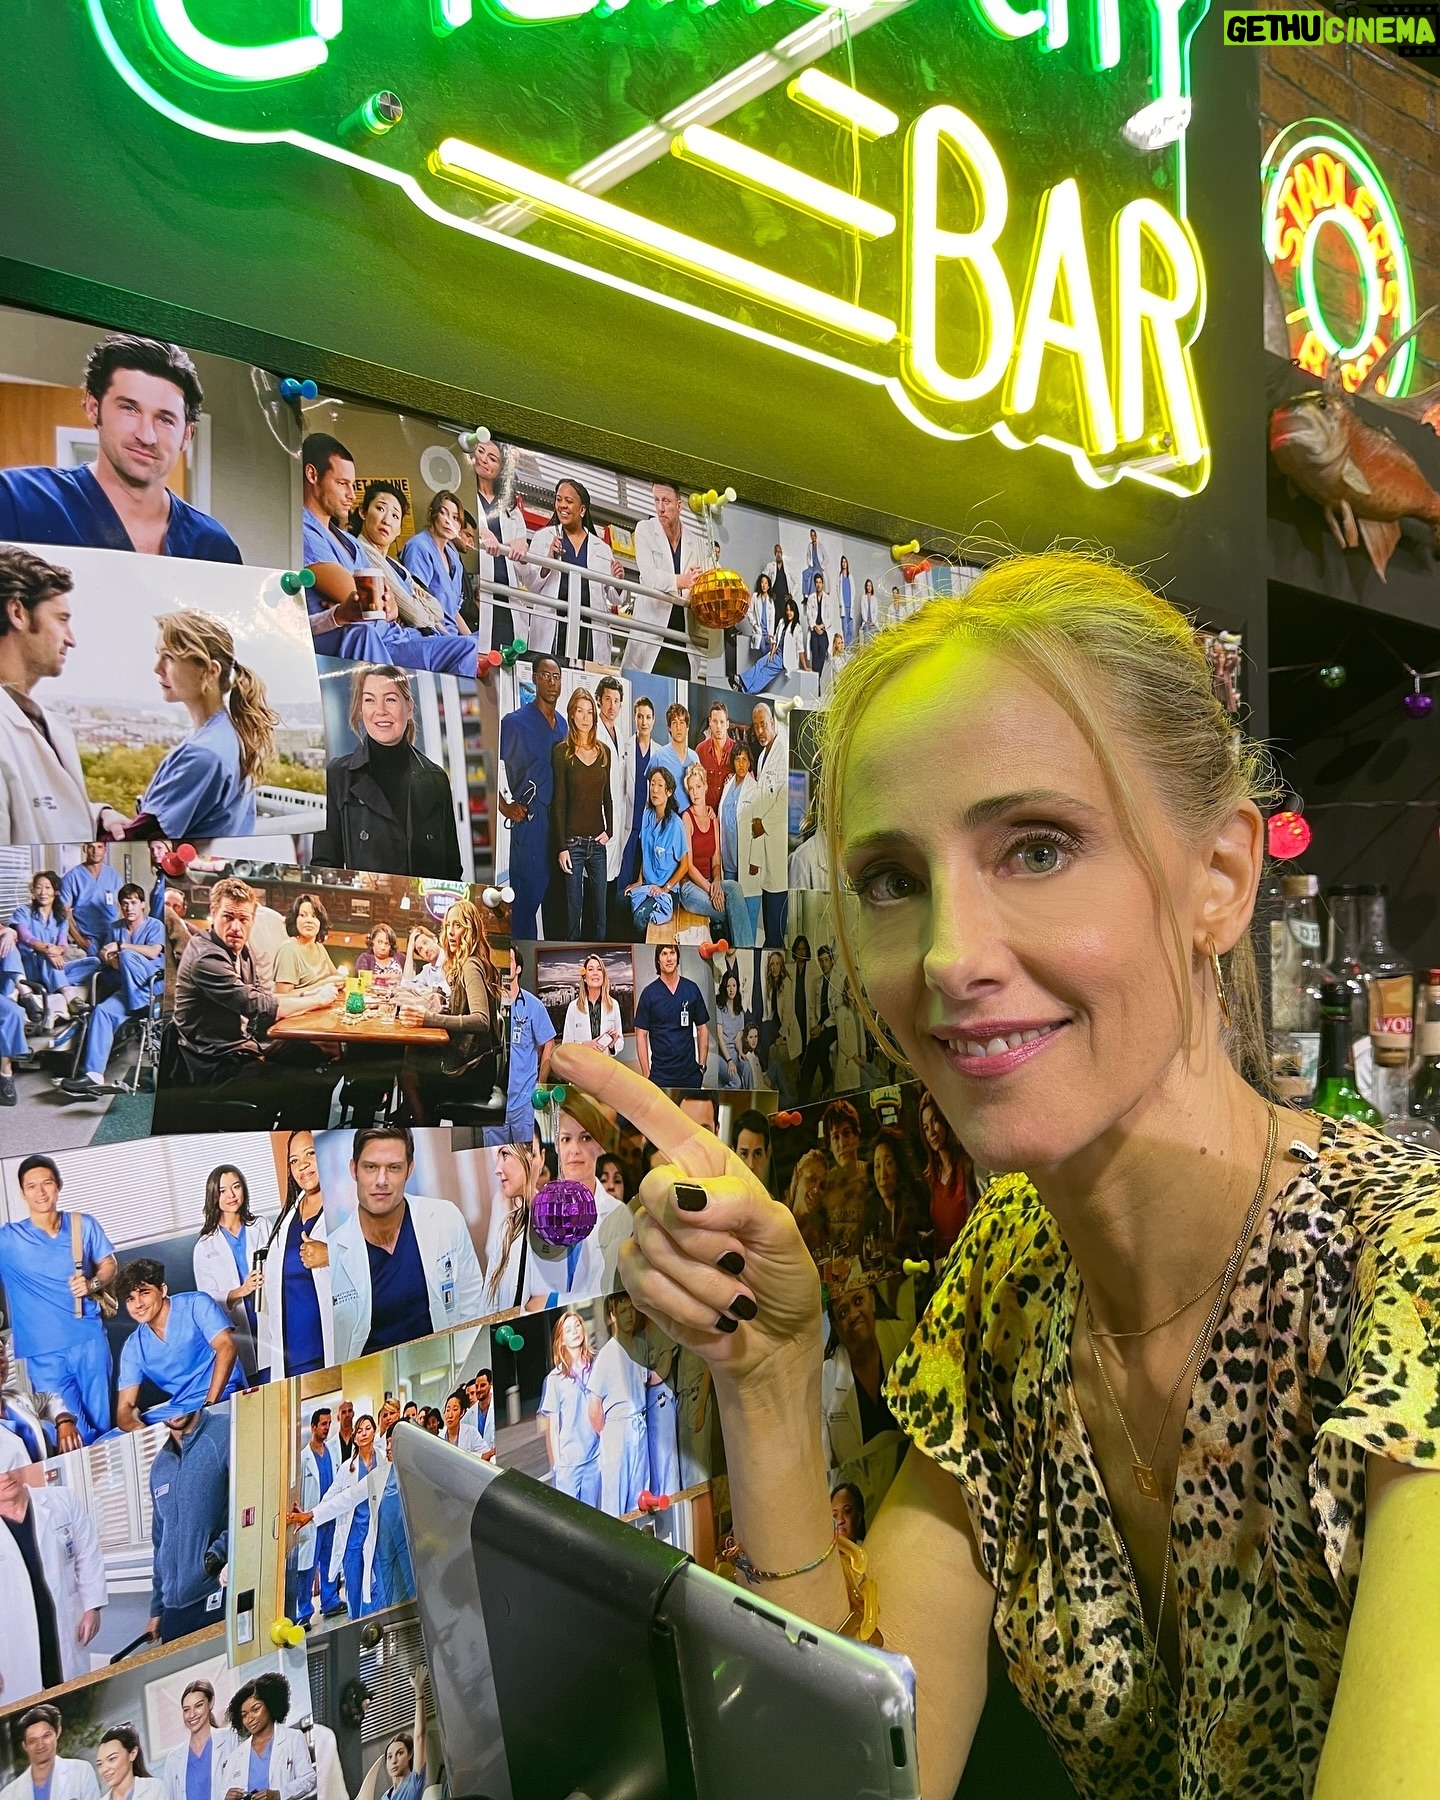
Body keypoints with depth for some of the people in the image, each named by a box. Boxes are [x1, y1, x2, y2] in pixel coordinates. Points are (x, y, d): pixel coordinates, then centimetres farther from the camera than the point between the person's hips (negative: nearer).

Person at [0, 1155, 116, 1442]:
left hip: (90, 1338, 2)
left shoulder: (83, 1225, 3)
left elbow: (108, 1263, 11)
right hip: (43, 1350, -2)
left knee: (100, 1422, 10)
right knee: (75, 1435, 1)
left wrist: (93, 1283, -6)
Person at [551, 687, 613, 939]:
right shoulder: (562, 751, -4)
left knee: (600, 908, 7)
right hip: (573, 842, -4)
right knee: (574, 909, 0)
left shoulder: (603, 751, 8)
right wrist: (562, 847, -9)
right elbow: (559, 802, -5)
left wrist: (609, 830, 2)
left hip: (599, 842, 4)